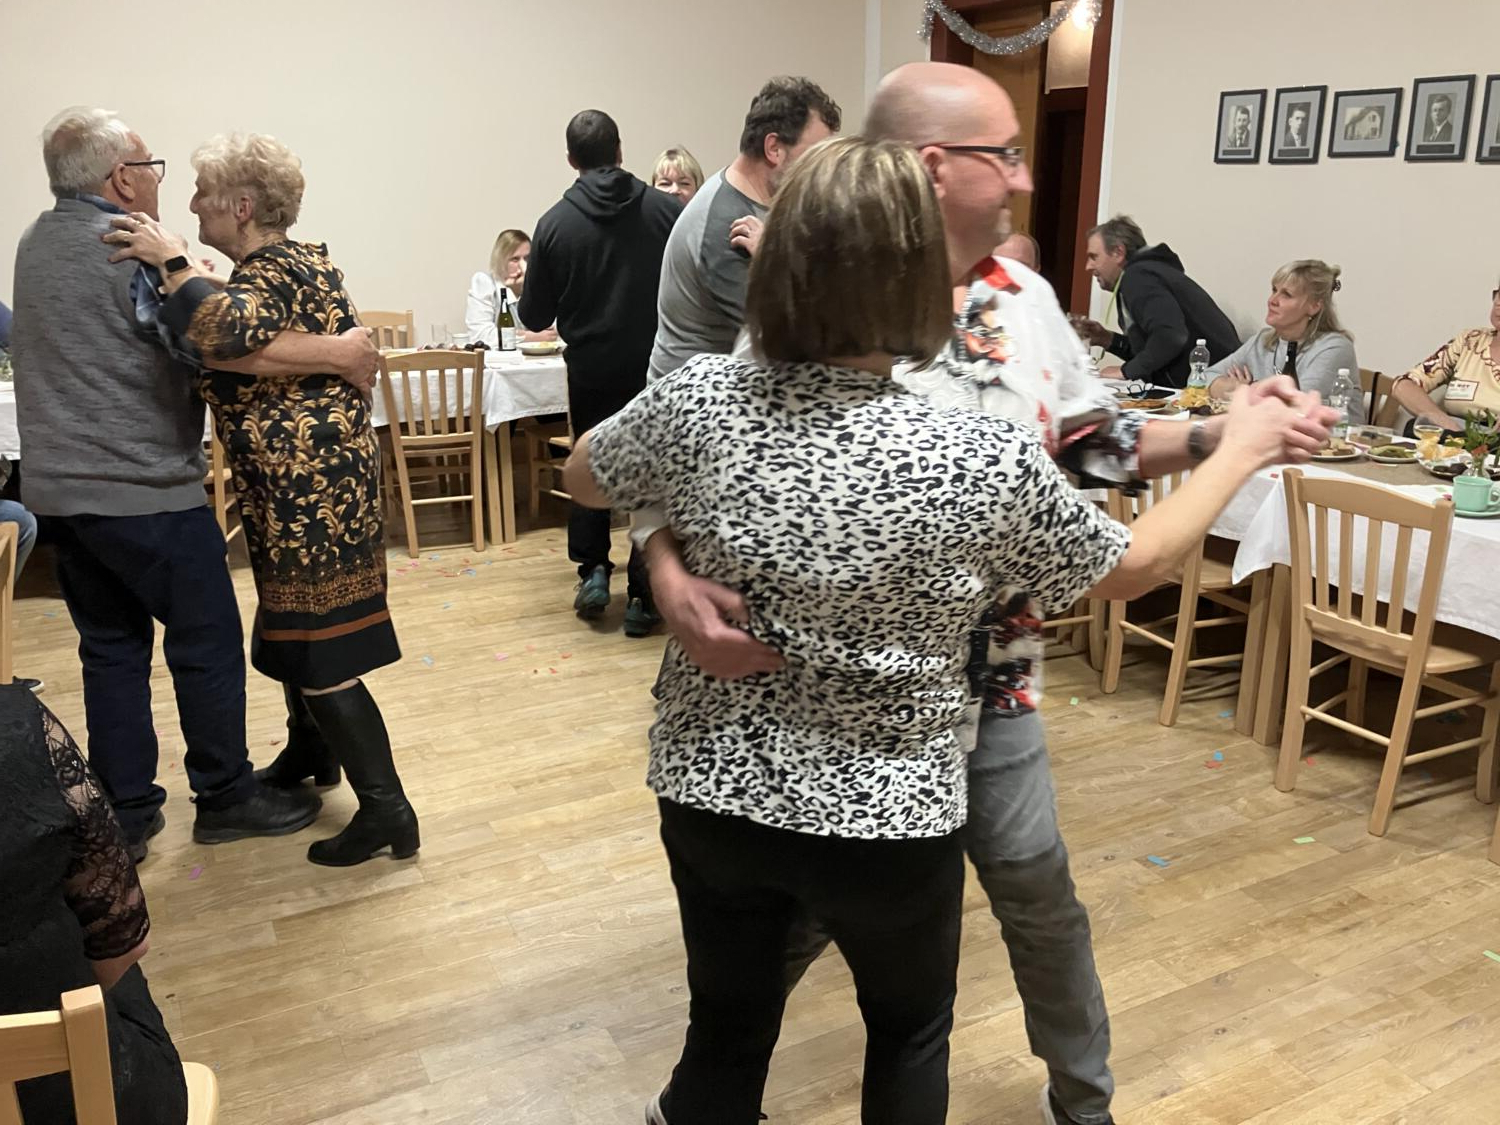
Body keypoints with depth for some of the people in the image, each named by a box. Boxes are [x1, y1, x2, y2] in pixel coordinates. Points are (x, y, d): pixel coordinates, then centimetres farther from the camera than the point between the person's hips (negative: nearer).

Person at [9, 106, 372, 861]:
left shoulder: (35, 244, 12)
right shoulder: (137, 251, -15)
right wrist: (339, 354, -22)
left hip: (59, 488, 8)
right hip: (142, 492, -8)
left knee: (110, 647, 13)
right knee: (207, 643, 5)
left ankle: (123, 819, 19)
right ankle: (225, 798, 17)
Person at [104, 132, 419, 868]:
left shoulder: (268, 277, -17)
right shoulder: (299, 261, 13)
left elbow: (224, 332, -39)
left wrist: (170, 260, -26)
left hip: (307, 488, -10)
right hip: (318, 478, 10)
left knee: (315, 651, -5)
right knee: (293, 629, 23)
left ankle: (386, 808, 0)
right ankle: (311, 751, 42)